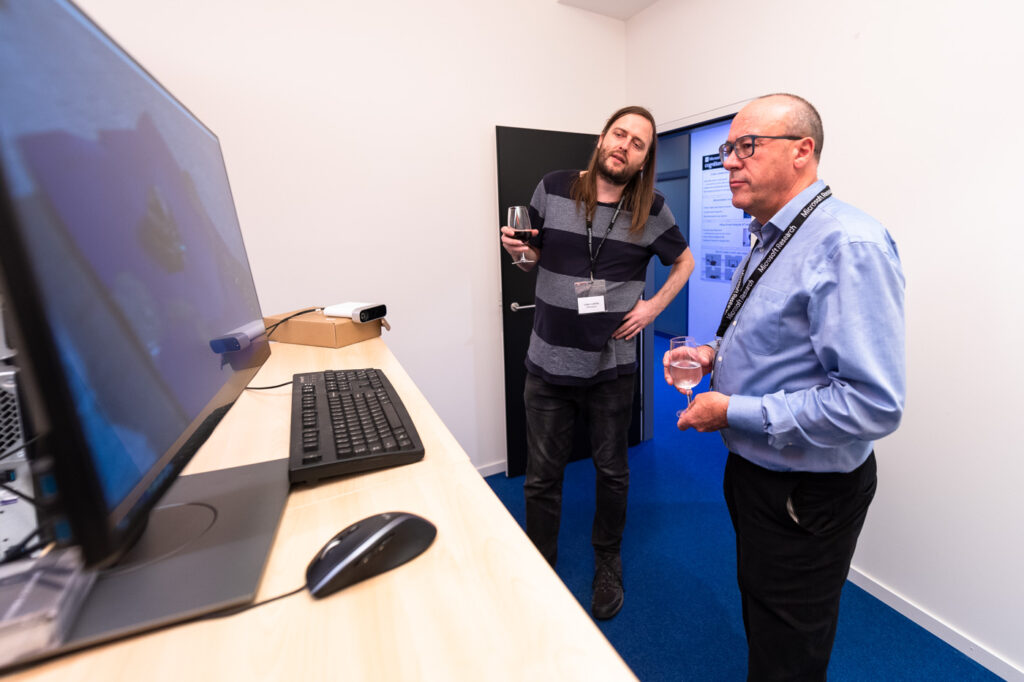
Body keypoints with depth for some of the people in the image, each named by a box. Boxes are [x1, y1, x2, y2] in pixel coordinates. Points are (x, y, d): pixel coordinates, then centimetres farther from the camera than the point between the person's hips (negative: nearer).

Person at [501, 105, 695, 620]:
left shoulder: (651, 210, 1)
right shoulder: (553, 189, 0)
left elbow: (684, 260, 15)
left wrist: (654, 306, 1)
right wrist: (518, 251, -11)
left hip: (613, 365, 1)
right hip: (548, 363, 0)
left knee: (612, 471, 17)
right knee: (541, 477, 9)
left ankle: (607, 564, 42)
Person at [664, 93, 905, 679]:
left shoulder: (849, 245, -24)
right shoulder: (767, 237, 7)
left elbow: (874, 404, -30)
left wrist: (734, 411, -25)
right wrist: (715, 354, 0)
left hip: (808, 496, -8)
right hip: (753, 467, 9)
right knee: (759, 615, 31)